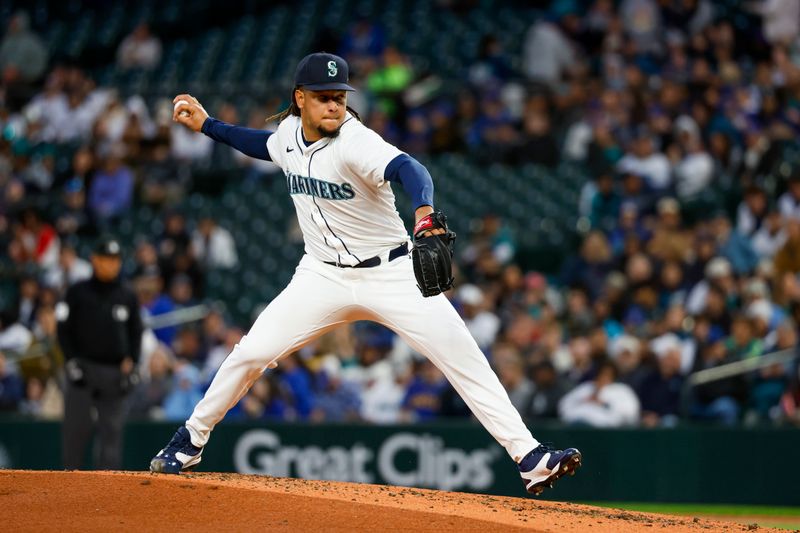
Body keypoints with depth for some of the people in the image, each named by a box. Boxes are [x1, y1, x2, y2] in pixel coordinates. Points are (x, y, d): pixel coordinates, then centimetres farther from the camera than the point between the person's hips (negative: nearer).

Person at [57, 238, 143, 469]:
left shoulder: (127, 297, 11)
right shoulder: (78, 292, 4)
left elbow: (136, 332, 15)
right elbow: (64, 330, 4)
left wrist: (131, 362, 2)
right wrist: (72, 361, -6)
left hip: (115, 371, 2)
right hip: (83, 369, -2)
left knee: (112, 429, -2)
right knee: (77, 427, -5)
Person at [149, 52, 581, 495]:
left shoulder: (355, 142, -23)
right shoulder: (290, 132, -2)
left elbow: (407, 168, -43)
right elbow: (266, 146, 25)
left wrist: (424, 212, -64)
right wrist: (205, 124, 19)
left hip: (391, 275, -4)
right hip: (323, 277, 4)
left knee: (464, 359, -14)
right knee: (252, 353, -6)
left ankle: (529, 458, -13)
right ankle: (190, 441, 15)